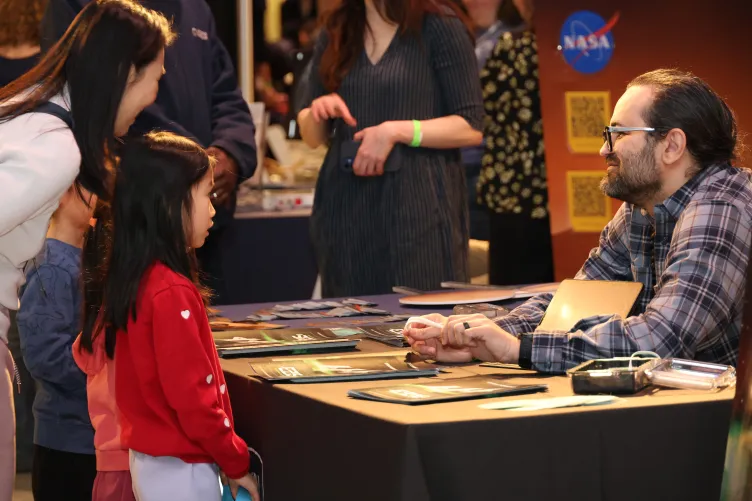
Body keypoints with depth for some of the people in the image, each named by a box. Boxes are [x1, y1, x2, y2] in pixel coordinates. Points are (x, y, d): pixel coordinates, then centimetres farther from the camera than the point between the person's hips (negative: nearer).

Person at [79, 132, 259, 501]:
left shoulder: (126, 278, 4)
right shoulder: (172, 293, -23)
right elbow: (192, 399, -23)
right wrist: (237, 462, -9)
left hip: (149, 459, 9)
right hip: (182, 469, -9)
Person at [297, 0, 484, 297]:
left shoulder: (438, 24, -2)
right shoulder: (335, 32, 12)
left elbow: (471, 128, -6)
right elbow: (312, 138, 17)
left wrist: (395, 131, -16)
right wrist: (317, 111, -5)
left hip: (418, 205, -4)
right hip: (346, 210, 4)